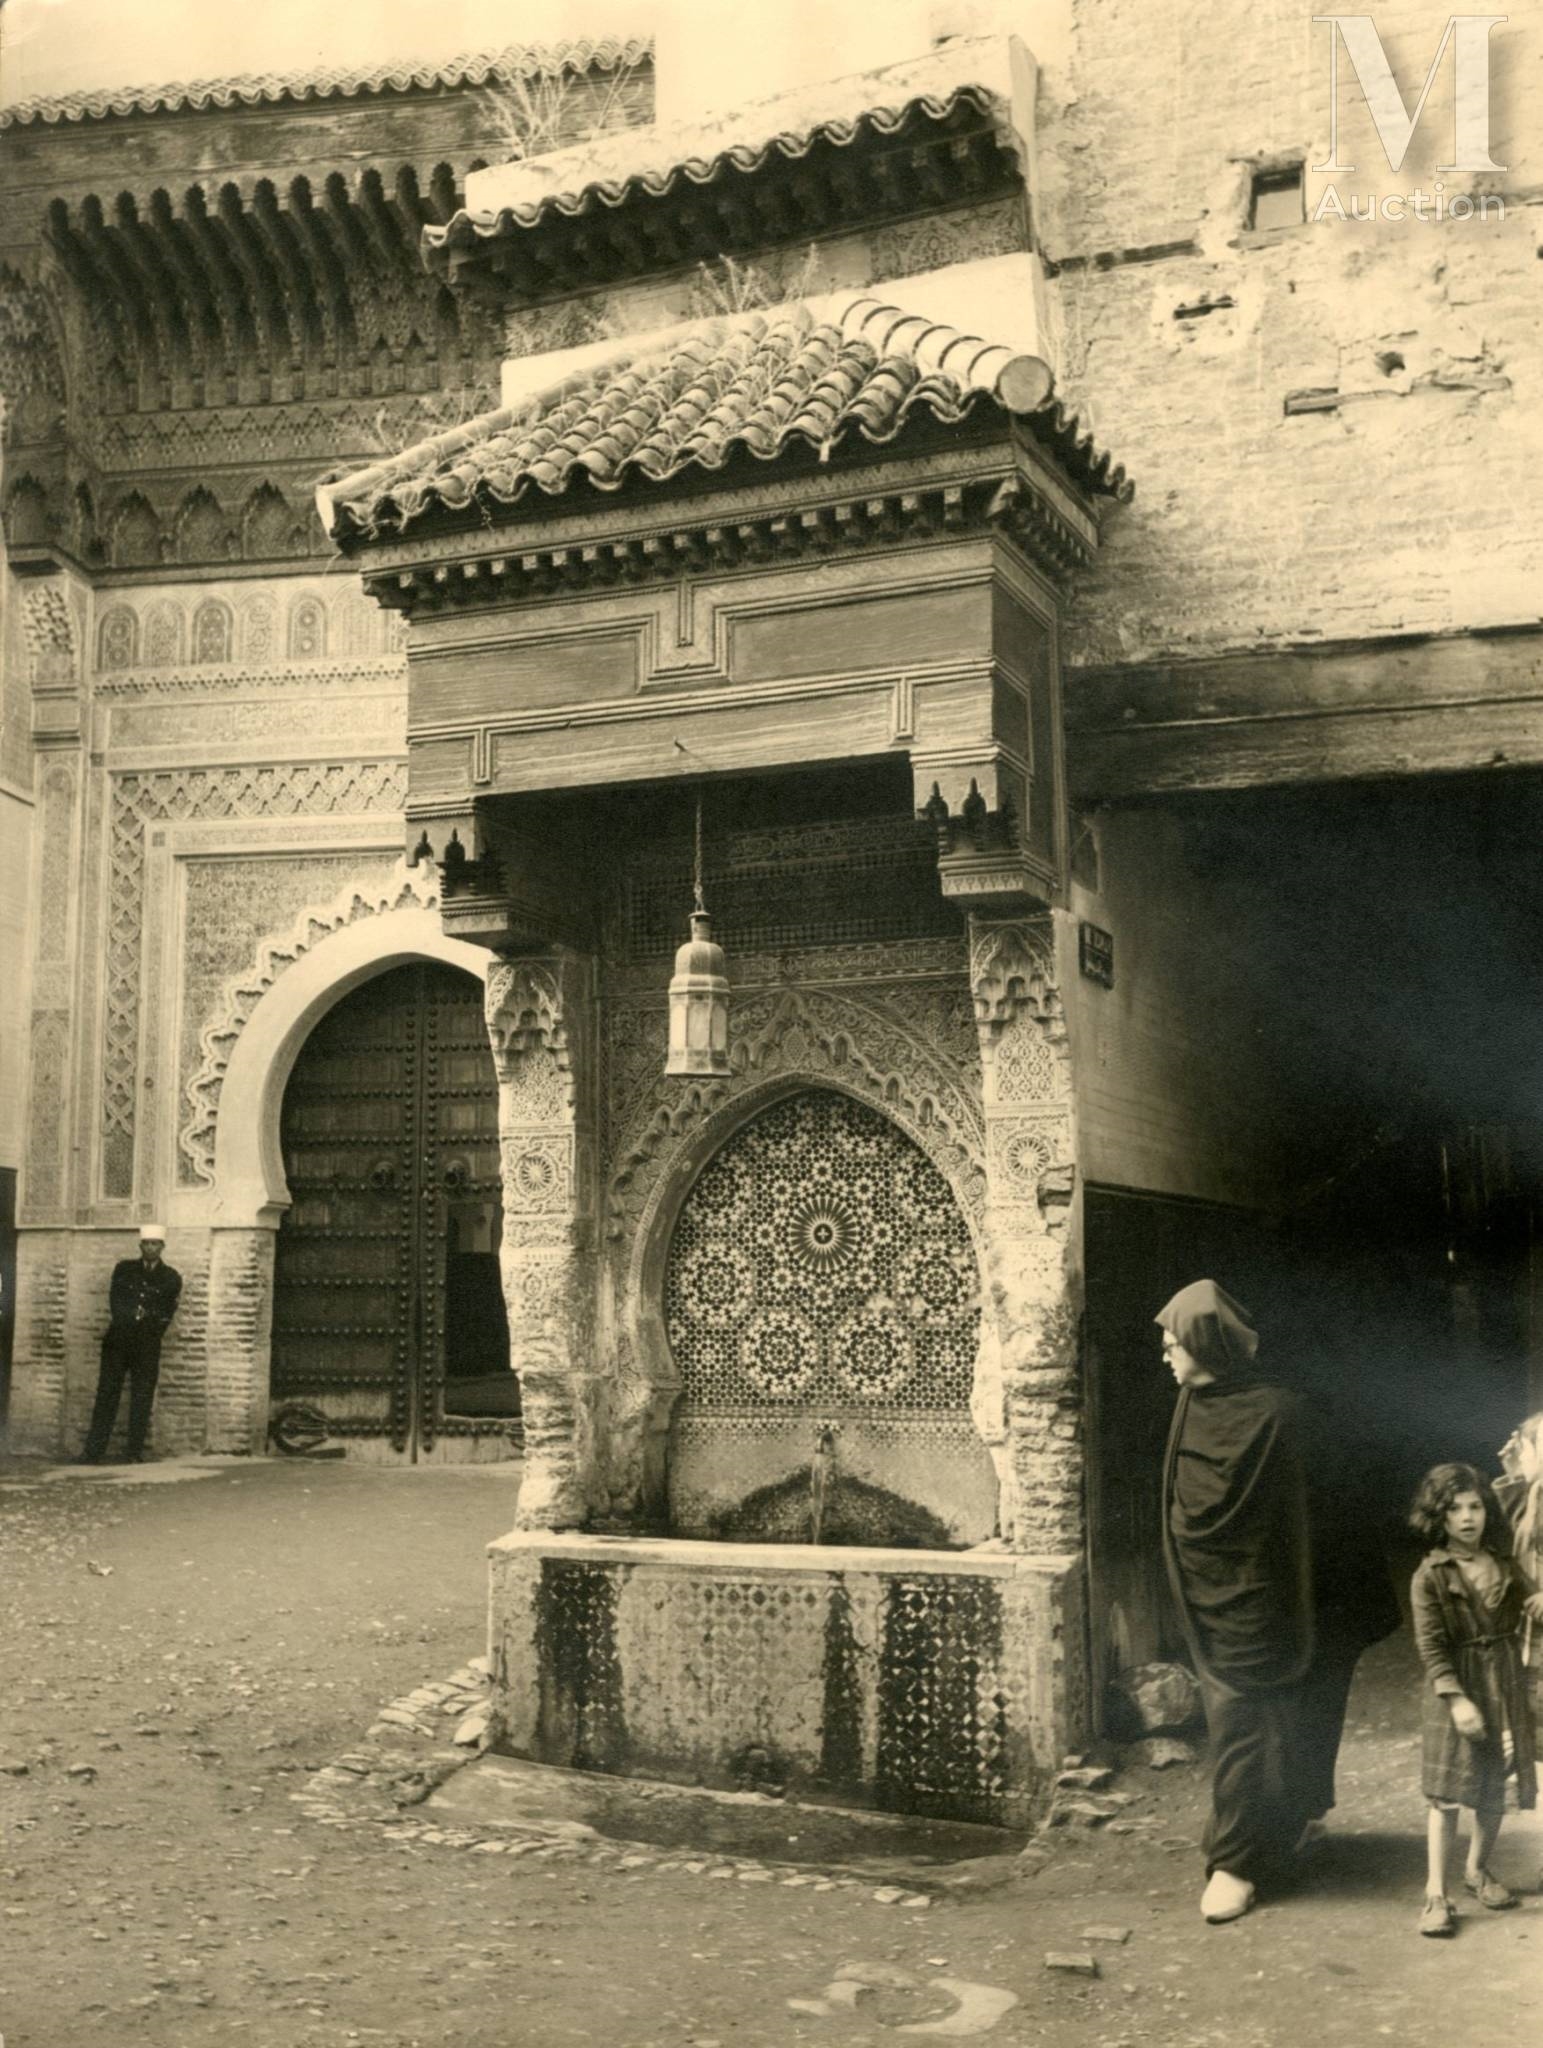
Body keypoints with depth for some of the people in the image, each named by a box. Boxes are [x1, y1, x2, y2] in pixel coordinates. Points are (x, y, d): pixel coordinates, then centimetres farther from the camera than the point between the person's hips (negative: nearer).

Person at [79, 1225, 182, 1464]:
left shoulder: (171, 1278, 6)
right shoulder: (123, 1269, 11)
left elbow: (165, 1314, 1)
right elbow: (115, 1304, 2)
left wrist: (127, 1316, -3)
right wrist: (138, 1315, -11)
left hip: (147, 1345, 0)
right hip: (117, 1341, 0)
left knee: (142, 1397, -1)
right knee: (106, 1393, -2)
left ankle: (137, 1449, 6)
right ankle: (94, 1450, -2)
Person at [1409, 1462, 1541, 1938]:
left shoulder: (1503, 1564, 2)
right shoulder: (1430, 1576, -11)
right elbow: (1430, 1645, -13)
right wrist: (1456, 1698, -21)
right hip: (1455, 1689, -5)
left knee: (1495, 1789, 14)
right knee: (1447, 1793, -4)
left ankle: (1479, 1870, 34)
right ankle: (1436, 1893, 1)